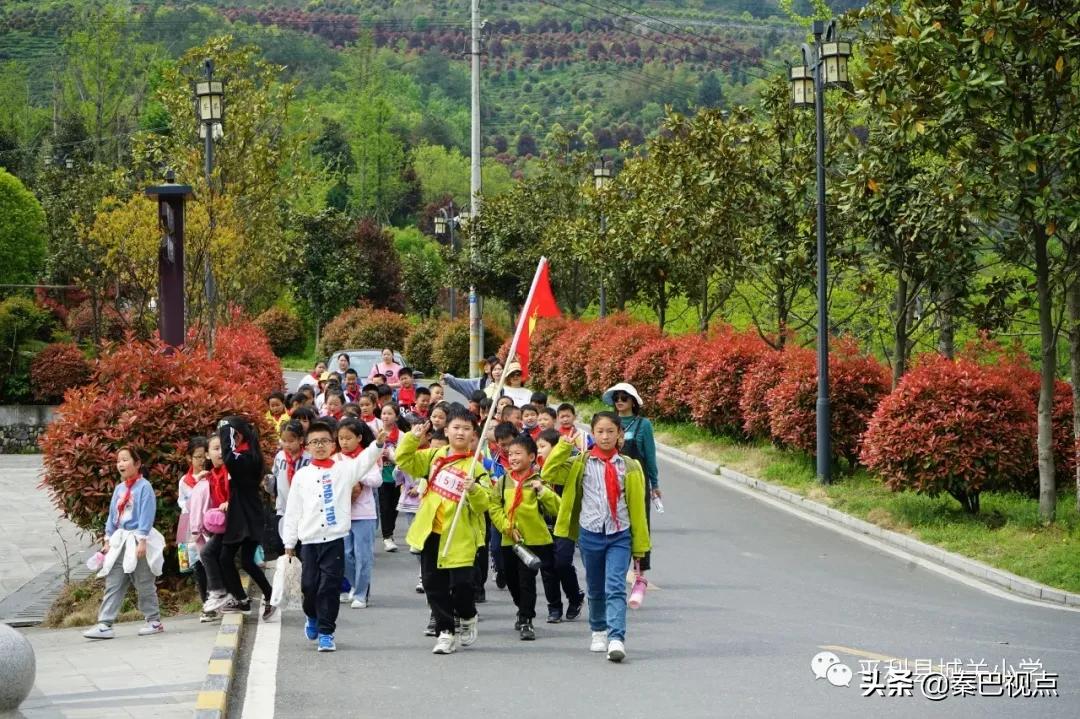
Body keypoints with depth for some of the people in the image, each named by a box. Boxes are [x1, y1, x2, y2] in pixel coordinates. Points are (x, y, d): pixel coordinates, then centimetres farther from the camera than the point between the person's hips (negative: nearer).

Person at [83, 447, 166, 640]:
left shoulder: (144, 487, -9)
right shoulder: (119, 489, 12)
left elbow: (146, 515, -14)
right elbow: (112, 516, 16)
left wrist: (142, 541, -19)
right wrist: (108, 540, 12)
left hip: (138, 540, -7)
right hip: (120, 541, 7)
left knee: (144, 585, 1)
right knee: (113, 584, 1)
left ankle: (154, 621, 13)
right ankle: (104, 625, -2)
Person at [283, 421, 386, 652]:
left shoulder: (344, 470, 4)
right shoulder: (301, 475, 8)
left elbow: (365, 461, -14)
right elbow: (293, 511, 10)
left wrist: (378, 444, -33)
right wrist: (289, 542, 9)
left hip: (335, 539, -2)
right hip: (309, 540, 2)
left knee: (330, 587, -3)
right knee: (309, 585, 4)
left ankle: (326, 631, 5)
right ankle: (313, 617, 33)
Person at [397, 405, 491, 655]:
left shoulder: (475, 467, -6)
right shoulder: (434, 456, 7)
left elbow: (484, 504, -11)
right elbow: (404, 460, 7)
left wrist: (474, 490, -31)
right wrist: (413, 438, -6)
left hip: (460, 537, -4)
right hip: (430, 533, 4)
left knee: (461, 584, -6)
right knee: (434, 585, 7)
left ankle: (468, 617, 25)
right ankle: (446, 632, 17)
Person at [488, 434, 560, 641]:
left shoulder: (538, 481, -4)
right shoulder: (503, 482, 6)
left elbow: (556, 509, -8)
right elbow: (494, 507, 3)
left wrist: (543, 491, -21)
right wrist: (507, 527, -9)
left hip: (534, 540, -5)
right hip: (509, 541, 5)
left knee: (527, 581, -7)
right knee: (512, 581, 16)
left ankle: (526, 621, 1)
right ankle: (523, 611, 39)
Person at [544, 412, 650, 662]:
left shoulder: (629, 467, 2)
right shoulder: (581, 463, 4)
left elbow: (637, 506, 3)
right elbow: (550, 472, -5)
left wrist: (640, 544, 4)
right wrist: (564, 445, -13)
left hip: (619, 536, -2)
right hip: (590, 535, 2)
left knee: (615, 588, -14)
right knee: (595, 589, 15)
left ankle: (616, 640, -21)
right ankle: (598, 632, 34)